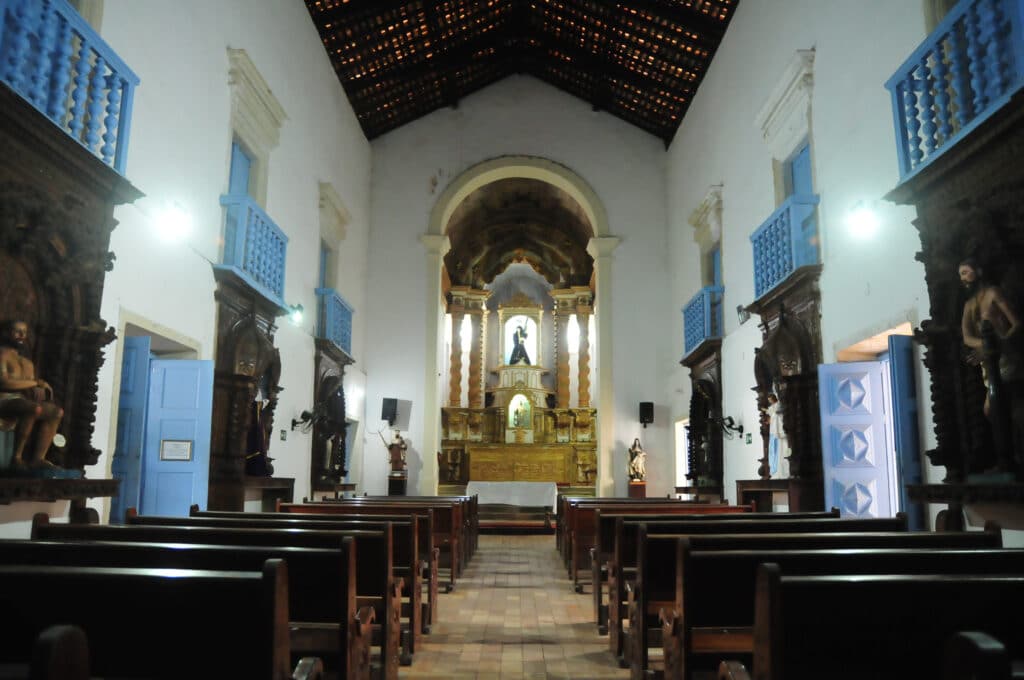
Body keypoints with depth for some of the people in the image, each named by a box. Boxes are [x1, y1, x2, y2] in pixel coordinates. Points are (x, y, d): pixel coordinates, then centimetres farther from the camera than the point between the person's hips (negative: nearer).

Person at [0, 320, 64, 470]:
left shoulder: (27, 363, 25)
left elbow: (32, 387, 17)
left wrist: (38, 390, -8)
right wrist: (36, 382, -8)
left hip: (23, 401, 8)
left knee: (57, 411, -16)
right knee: (35, 409, -36)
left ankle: (37, 458, -22)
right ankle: (17, 457, -27)